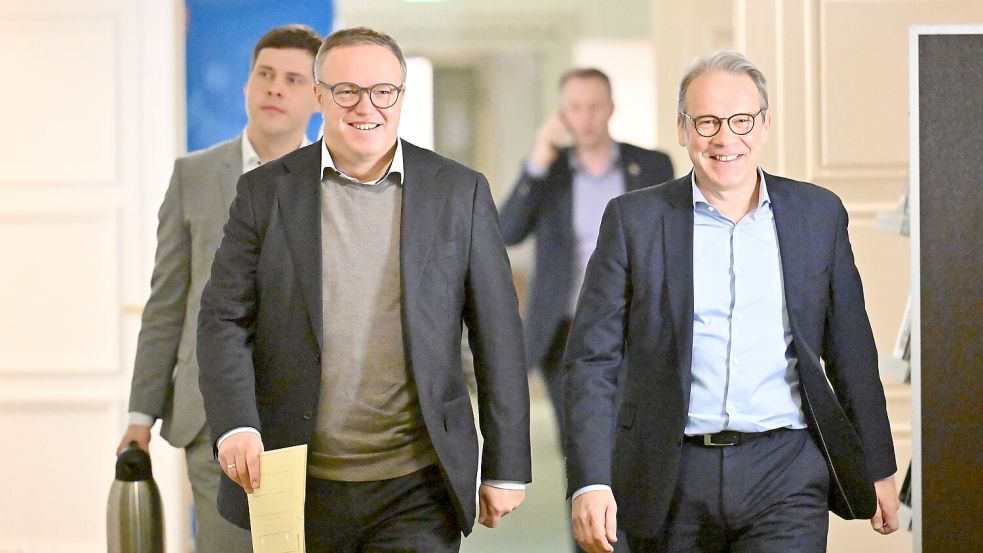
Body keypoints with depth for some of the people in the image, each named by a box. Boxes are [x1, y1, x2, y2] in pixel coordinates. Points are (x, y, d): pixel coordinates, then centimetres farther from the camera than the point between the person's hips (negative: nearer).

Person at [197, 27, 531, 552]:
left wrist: (506, 468, 3)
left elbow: (498, 336, 5)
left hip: (416, 493, -1)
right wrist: (235, 427, -18)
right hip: (298, 487, 1)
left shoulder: (459, 192, 3)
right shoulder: (265, 191, 4)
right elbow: (224, 320, 0)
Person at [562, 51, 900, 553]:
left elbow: (851, 354, 14)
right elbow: (592, 358, 0)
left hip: (785, 476, 0)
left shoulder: (818, 214, 8)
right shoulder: (634, 219, 2)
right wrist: (590, 482, -10)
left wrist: (878, 469, 15)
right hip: (672, 484, 0)